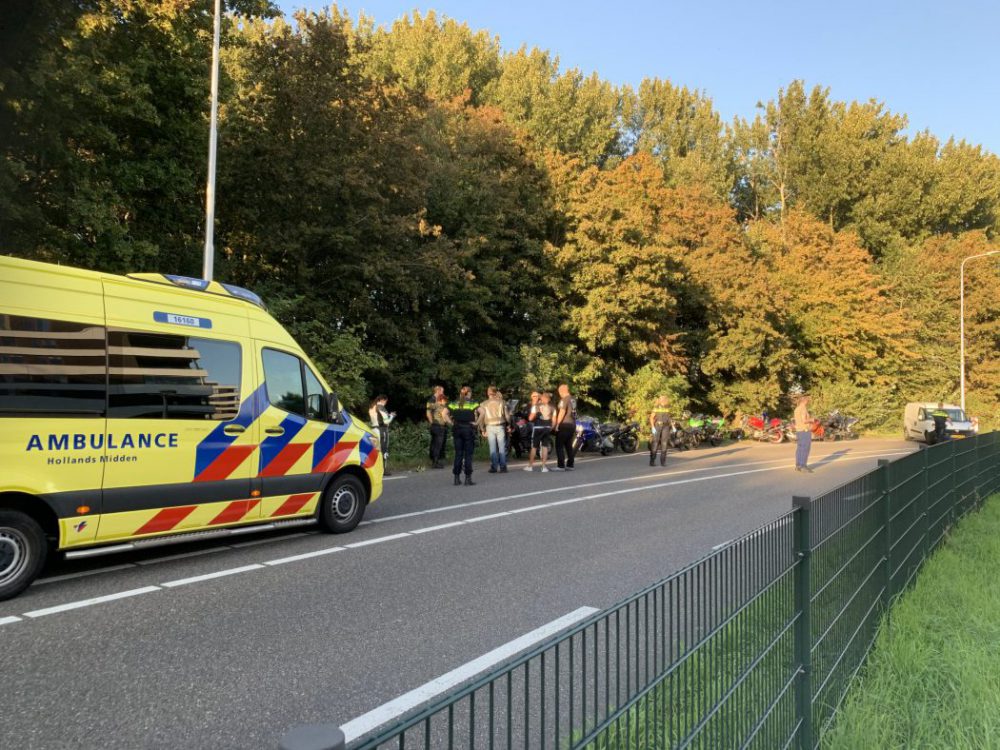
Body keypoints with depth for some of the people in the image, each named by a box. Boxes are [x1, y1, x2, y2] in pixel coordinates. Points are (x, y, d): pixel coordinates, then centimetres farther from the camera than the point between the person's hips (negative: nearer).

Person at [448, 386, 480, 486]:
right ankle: (468, 479, 0)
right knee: (468, 454, 2)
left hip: (457, 429, 3)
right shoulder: (472, 403, -2)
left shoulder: (454, 403, 8)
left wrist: (451, 422, 1)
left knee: (458, 454, 8)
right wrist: (476, 422, -9)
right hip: (468, 429, -3)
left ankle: (457, 478, 8)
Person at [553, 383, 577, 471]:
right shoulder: (573, 400, 13)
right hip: (572, 424, 8)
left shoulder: (564, 399, -12)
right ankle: (570, 465, 15)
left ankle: (561, 466, -9)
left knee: (559, 445, -5)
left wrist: (557, 424, -16)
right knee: (569, 445, 14)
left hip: (564, 424, -8)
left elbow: (562, 412, -19)